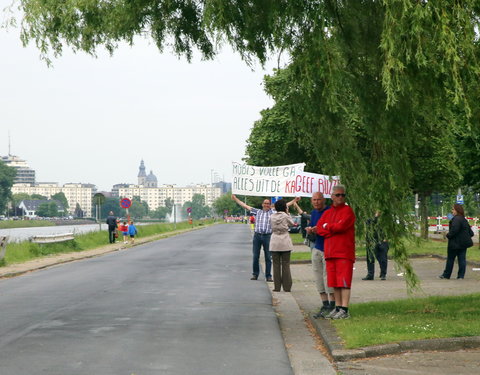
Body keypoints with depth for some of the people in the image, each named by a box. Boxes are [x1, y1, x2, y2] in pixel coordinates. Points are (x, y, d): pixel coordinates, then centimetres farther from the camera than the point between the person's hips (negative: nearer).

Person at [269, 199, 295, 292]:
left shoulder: (272, 217, 1)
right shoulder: (286, 216, -7)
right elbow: (292, 223, 9)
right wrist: (287, 213, 13)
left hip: (275, 243, 2)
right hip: (285, 243, -2)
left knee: (276, 265, 6)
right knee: (286, 265, 3)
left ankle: (277, 287, 5)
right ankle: (286, 287, 3)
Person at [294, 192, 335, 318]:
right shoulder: (313, 213, 15)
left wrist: (318, 230, -21)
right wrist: (310, 230, -1)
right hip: (316, 248, 8)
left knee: (328, 276, -9)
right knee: (318, 277, 7)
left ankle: (332, 306, -3)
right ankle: (325, 305, 13)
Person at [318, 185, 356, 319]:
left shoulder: (347, 210, 0)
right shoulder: (327, 213, 19)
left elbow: (342, 225, -15)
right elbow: (319, 229, 7)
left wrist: (327, 226, 2)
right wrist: (334, 229, -7)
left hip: (344, 252, -6)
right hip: (330, 252, 6)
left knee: (344, 281, -8)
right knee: (334, 283, 8)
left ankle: (344, 310, -9)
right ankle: (338, 308, 14)